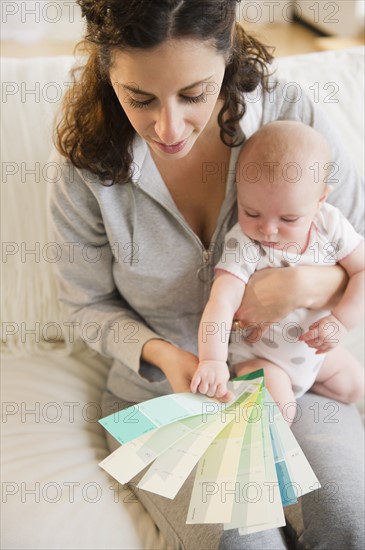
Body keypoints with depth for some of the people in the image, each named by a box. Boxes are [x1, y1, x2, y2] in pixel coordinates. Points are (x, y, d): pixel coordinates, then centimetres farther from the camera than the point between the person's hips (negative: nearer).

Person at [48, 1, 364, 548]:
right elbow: (91, 306, 0)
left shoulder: (296, 122, -13)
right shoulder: (88, 162, -13)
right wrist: (162, 353, -19)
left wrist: (307, 284, -25)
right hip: (159, 393, 0)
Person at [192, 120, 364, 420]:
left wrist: (341, 321, -28)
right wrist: (212, 359, -55)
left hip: (318, 349, 5)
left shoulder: (331, 224, -18)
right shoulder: (242, 244, -32)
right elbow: (222, 302, -42)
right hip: (259, 355, -5)